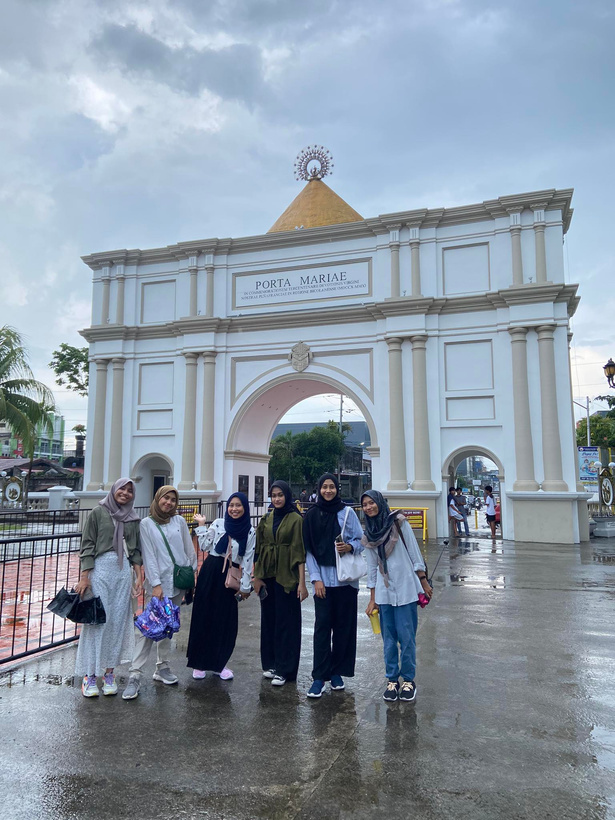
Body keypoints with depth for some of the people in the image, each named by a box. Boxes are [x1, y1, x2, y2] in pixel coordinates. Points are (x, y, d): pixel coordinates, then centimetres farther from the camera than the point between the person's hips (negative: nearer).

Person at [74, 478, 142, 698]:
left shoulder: (133, 518, 11)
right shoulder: (98, 512, 0)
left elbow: (136, 550, 12)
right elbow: (87, 545, -2)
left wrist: (139, 577, 6)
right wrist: (84, 577, -8)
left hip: (123, 573, 3)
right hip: (100, 570, -3)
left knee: (118, 622, 4)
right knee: (96, 620, -3)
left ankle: (109, 672, 15)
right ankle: (89, 675, 7)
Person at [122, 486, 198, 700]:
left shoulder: (179, 521, 8)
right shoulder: (146, 524, 0)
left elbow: (190, 551, 11)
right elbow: (148, 556, -5)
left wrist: (192, 577, 8)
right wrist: (156, 584, -11)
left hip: (179, 582, 4)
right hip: (159, 582, -3)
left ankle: (162, 667, 23)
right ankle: (134, 675, -4)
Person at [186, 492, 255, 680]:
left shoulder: (250, 532, -1)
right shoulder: (218, 524, 0)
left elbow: (248, 561, 0)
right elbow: (204, 546, -3)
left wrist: (245, 586, -1)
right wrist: (201, 525, -5)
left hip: (230, 577, 0)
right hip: (210, 573, 0)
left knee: (226, 621, 5)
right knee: (203, 617, 5)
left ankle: (219, 664, 22)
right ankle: (199, 663, 19)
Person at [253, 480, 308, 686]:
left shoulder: (295, 519, -7)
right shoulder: (266, 520, 8)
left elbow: (299, 552, -11)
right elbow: (258, 549, 9)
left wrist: (302, 582, -14)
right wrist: (257, 577, 3)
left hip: (286, 577, -5)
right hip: (267, 576, 5)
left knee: (286, 622, 1)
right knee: (268, 620, 13)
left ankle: (284, 669, 11)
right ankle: (270, 663, 26)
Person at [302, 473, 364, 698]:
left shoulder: (347, 512, 2)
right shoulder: (311, 515, 4)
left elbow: (361, 541, 5)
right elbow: (308, 550, 3)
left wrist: (350, 547, -16)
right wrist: (315, 578, -4)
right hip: (323, 579, 0)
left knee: (343, 626, 6)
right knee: (322, 626, -4)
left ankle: (337, 672, 20)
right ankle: (319, 676, 3)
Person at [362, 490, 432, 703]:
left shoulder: (399, 524, -5)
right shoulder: (368, 535, 6)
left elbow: (415, 554, -2)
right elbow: (372, 568, 11)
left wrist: (424, 582, -2)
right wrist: (372, 599, 10)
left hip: (406, 589, -3)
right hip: (384, 593, 3)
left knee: (407, 637, 1)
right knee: (389, 639, 8)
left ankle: (408, 680, 16)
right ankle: (392, 680, 21)